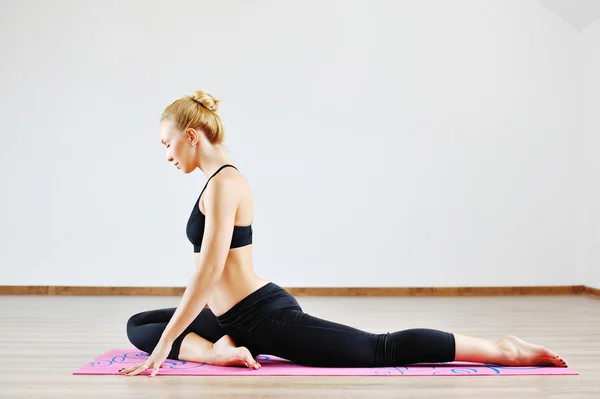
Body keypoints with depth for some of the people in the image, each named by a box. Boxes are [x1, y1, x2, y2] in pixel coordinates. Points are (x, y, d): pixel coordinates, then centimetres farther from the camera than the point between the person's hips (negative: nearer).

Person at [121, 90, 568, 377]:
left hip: (264, 316, -11)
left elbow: (209, 269, -25)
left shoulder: (224, 182, -16)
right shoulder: (221, 180, 15)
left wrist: (167, 343, -21)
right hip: (238, 317, 11)